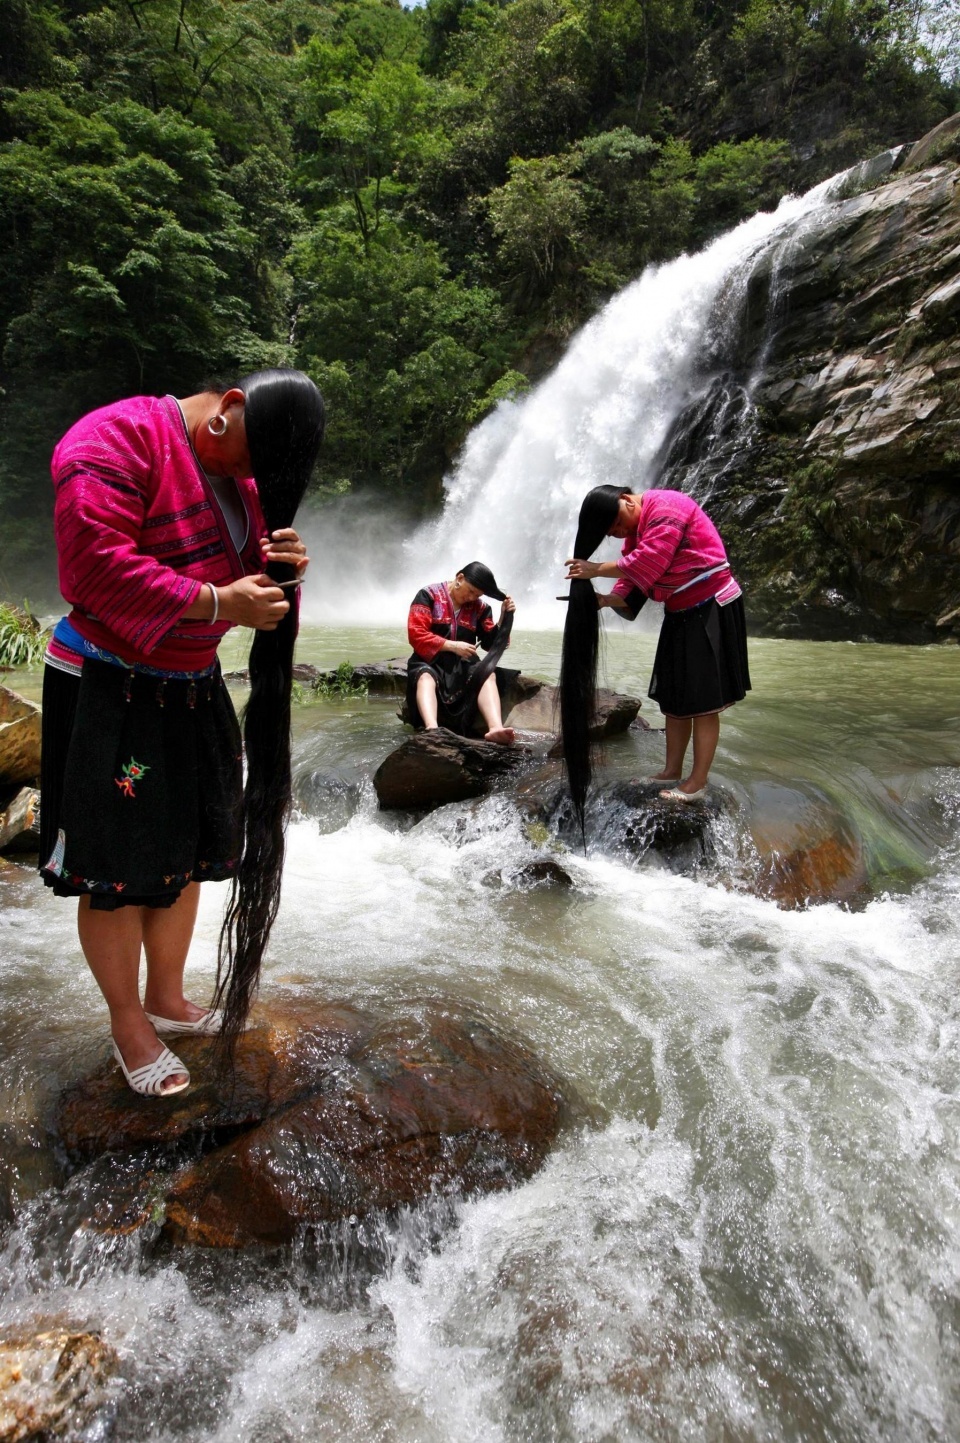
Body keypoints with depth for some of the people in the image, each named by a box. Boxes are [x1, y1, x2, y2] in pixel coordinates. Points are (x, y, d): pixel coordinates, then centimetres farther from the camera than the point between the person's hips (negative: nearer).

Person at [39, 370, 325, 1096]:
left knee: (186, 853, 16)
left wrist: (281, 568, -8)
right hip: (109, 692, -8)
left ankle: (168, 999, 36)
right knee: (118, 871, 3)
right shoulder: (118, 440, -16)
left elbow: (241, 566, 16)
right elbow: (95, 564, -26)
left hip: (192, 689, 8)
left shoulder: (244, 470, 9)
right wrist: (218, 602, -27)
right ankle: (129, 1024, 25)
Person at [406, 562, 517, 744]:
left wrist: (505, 617, -6)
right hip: (430, 661, -3)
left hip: (464, 665, 3)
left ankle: (496, 728, -53)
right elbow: (416, 634, -11)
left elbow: (493, 644, 8)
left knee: (488, 674, -27)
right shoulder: (429, 595, -1)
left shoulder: (480, 607, 11)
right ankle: (432, 728, -66)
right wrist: (453, 645, -18)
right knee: (425, 676, -37)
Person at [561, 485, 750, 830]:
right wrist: (605, 600, -11)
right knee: (673, 696, 12)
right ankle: (672, 771, 21)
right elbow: (631, 583, 6)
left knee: (701, 700, -6)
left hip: (710, 609, -10)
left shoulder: (665, 508, -19)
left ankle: (697, 783, 1)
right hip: (680, 613, 10)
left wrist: (597, 569, -21)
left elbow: (646, 563, -27)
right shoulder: (635, 527, 11)